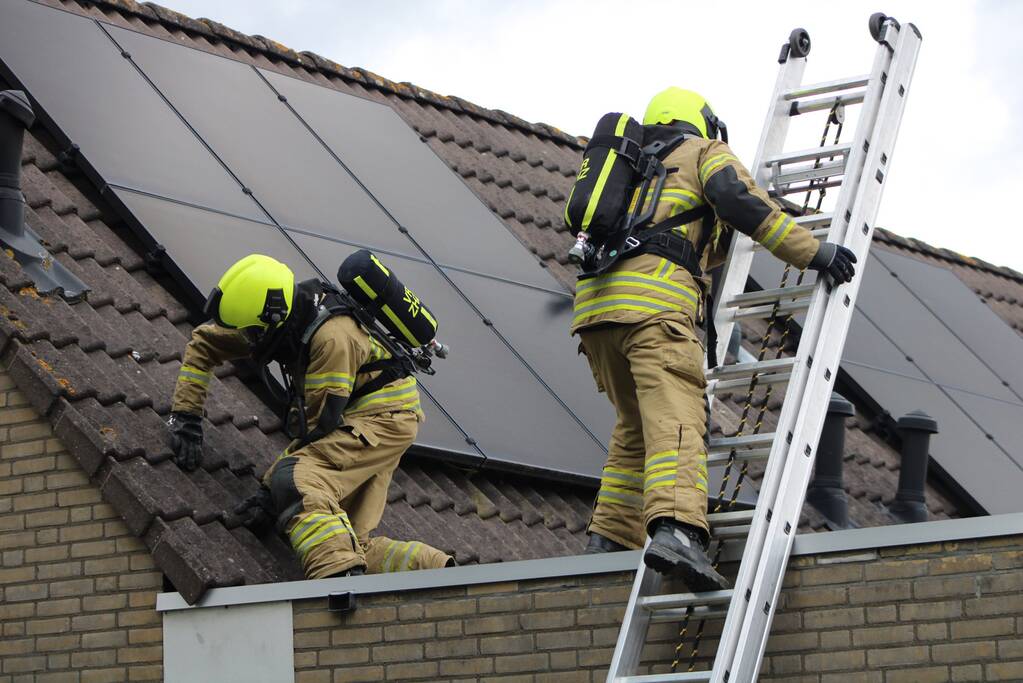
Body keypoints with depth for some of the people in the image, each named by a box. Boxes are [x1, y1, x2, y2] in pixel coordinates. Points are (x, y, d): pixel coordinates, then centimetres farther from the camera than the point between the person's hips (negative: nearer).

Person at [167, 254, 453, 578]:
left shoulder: (334, 338, -27)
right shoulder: (283, 317, -2)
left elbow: (323, 424, -23)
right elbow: (203, 343, 11)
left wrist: (271, 492, -20)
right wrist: (185, 418, 3)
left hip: (383, 415, -9)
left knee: (296, 480, -31)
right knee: (352, 542, -4)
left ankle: (340, 578, -48)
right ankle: (441, 571, -12)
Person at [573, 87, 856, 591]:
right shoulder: (706, 152, 18)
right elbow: (741, 202, -4)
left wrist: (724, 242, 54)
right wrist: (813, 252, -5)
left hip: (594, 300, 7)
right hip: (655, 299, -7)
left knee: (637, 424, 22)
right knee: (675, 421, -20)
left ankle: (608, 540, 17)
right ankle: (674, 530, -41)